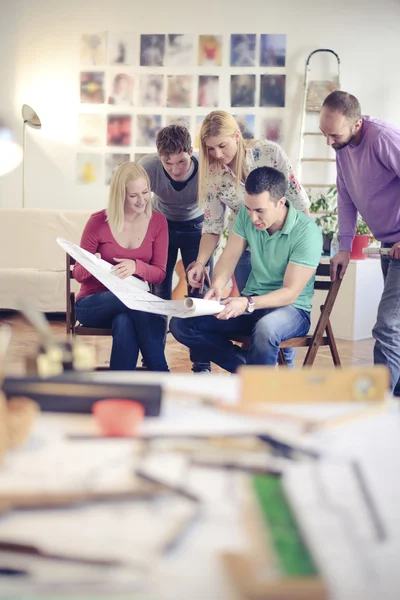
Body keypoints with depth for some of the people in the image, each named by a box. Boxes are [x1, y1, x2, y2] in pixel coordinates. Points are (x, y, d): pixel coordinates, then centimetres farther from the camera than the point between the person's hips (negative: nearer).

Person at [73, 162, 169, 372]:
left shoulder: (158, 222, 0)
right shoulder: (98, 222, -8)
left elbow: (159, 274, 0)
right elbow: (78, 273, 0)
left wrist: (135, 266, -23)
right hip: (93, 303, -1)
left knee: (124, 322, -37)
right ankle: (160, 374, -28)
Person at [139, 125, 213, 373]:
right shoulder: (148, 166, -29)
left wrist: (202, 261, -34)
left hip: (196, 226, -1)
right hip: (161, 223, 1)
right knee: (159, 292, -1)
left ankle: (202, 364, 2)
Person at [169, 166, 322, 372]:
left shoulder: (307, 232, -20)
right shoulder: (247, 215, -4)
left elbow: (290, 293, -20)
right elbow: (229, 256, 2)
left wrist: (248, 304, -36)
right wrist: (217, 284, -21)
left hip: (290, 308, -6)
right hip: (250, 303, 6)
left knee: (266, 329, -43)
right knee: (180, 324, -12)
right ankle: (248, 366, -13)